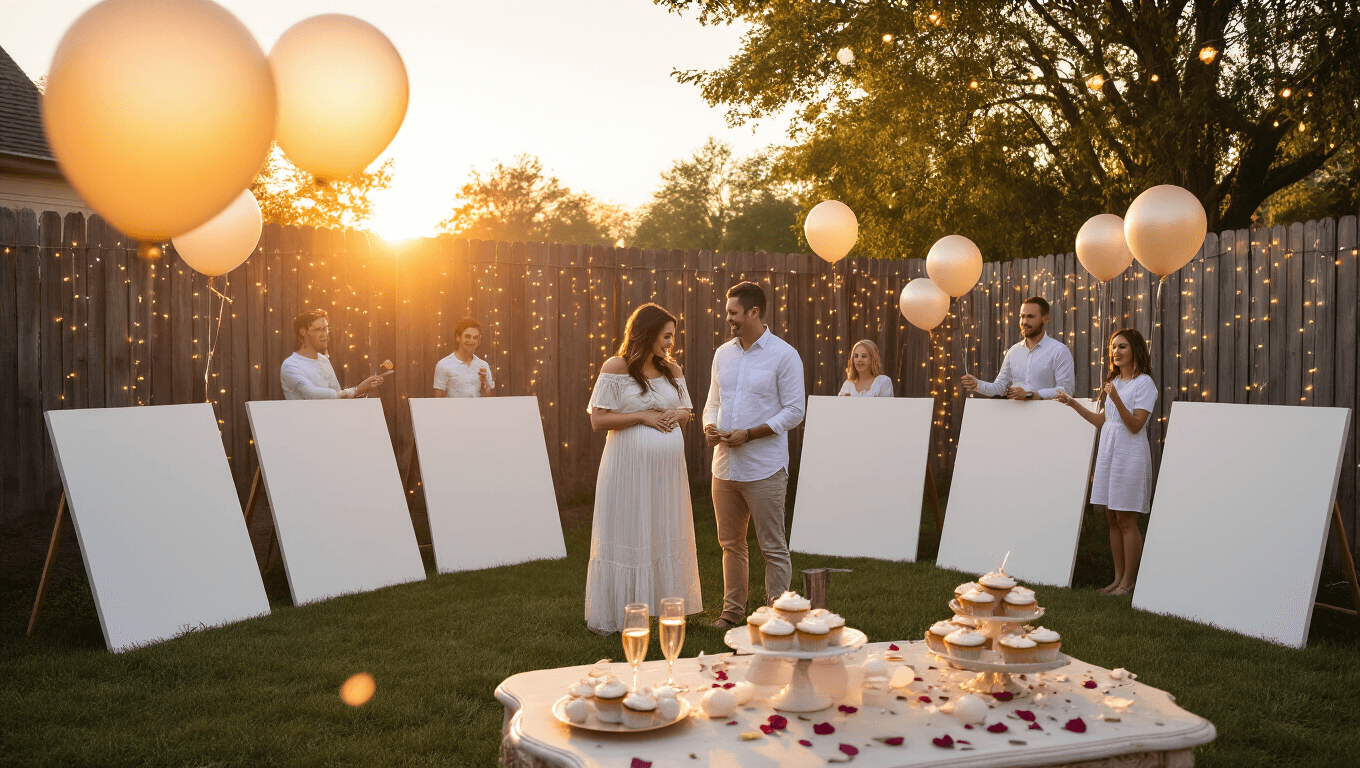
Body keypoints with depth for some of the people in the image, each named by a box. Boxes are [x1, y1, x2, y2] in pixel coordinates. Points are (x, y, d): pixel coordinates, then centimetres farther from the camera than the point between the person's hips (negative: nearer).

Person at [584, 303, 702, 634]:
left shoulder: (672, 369, 11)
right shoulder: (616, 368, -6)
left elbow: (687, 414, 20)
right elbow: (598, 420, -11)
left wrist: (679, 413, -3)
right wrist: (642, 416, -15)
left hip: (667, 467, 6)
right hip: (630, 467, -5)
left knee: (666, 535, 9)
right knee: (626, 537, 0)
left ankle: (664, 608, 21)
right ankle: (611, 617, 11)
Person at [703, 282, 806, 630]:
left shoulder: (784, 356, -8)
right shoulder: (723, 353, 11)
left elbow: (794, 411, -10)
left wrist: (748, 434, -17)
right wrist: (709, 426, -4)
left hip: (764, 470, -6)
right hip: (724, 467, 6)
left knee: (773, 548, 2)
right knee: (731, 544, 14)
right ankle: (732, 611, 26)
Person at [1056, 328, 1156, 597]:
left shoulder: (1144, 383, -7)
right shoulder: (1113, 382, 17)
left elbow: (1136, 425, -16)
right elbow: (1100, 420, 18)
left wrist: (1116, 399, -28)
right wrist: (1073, 403, 10)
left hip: (1130, 454, -8)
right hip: (1108, 452, 8)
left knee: (1126, 520, -4)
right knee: (1112, 519, 9)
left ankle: (1128, 581, 4)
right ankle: (1118, 577, 16)